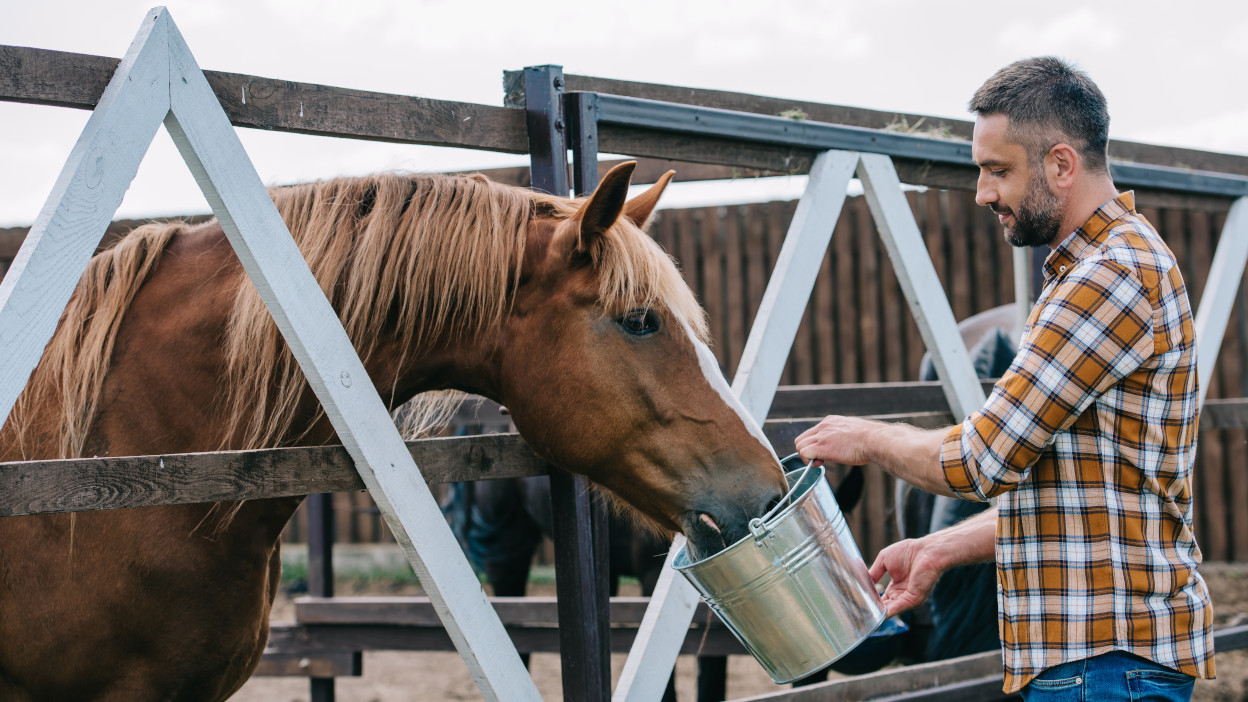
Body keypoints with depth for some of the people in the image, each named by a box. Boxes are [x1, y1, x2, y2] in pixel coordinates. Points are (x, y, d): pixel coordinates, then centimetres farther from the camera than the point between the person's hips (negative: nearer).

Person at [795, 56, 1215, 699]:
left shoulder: (1118, 273, -15)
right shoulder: (1085, 272, 20)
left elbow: (982, 460, -17)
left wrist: (869, 439, 0)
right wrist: (941, 548, 15)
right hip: (1082, 650, 10)